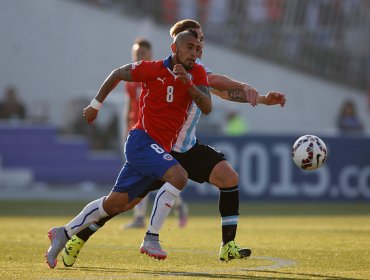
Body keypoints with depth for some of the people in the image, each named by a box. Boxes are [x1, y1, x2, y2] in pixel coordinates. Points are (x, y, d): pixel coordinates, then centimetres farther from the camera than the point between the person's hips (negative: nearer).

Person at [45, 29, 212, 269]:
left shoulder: (197, 73, 3)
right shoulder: (153, 69, -10)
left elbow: (207, 108, -8)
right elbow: (118, 74, 7)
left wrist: (188, 83, -23)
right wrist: (96, 105, 15)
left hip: (161, 148, 6)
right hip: (142, 139, -6)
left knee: (116, 204, 11)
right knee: (179, 176, -29)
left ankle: (64, 234, 23)